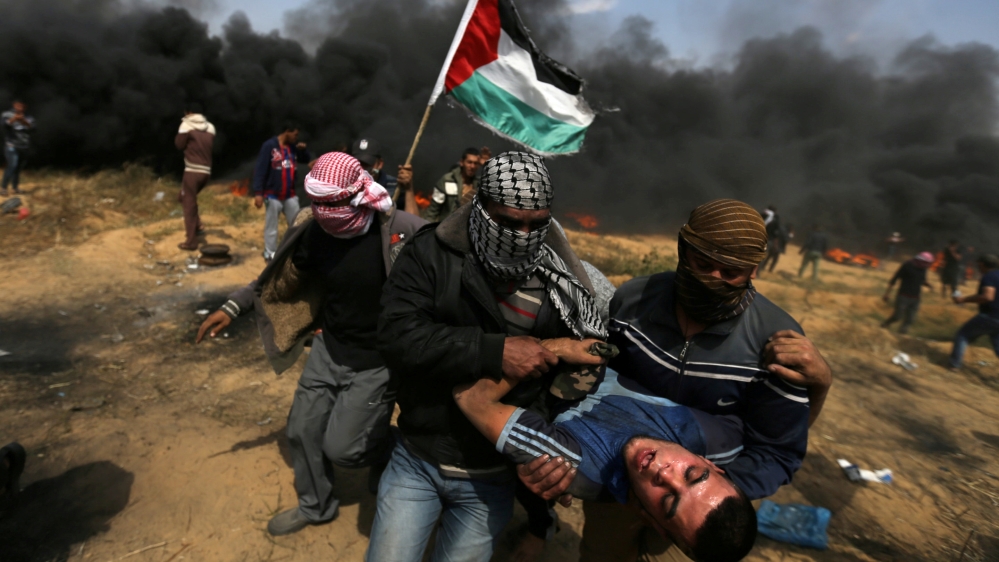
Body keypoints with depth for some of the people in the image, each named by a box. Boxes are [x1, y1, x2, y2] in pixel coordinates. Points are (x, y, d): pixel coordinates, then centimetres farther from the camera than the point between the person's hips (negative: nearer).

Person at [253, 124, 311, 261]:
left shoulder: (293, 147, 7)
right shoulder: (269, 145, -11)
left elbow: (305, 160, 21)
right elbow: (260, 169, -15)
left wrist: (303, 149, -2)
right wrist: (258, 192, -22)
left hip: (290, 195, 6)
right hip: (273, 195, -6)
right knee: (271, 227, 4)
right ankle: (270, 254, 13)